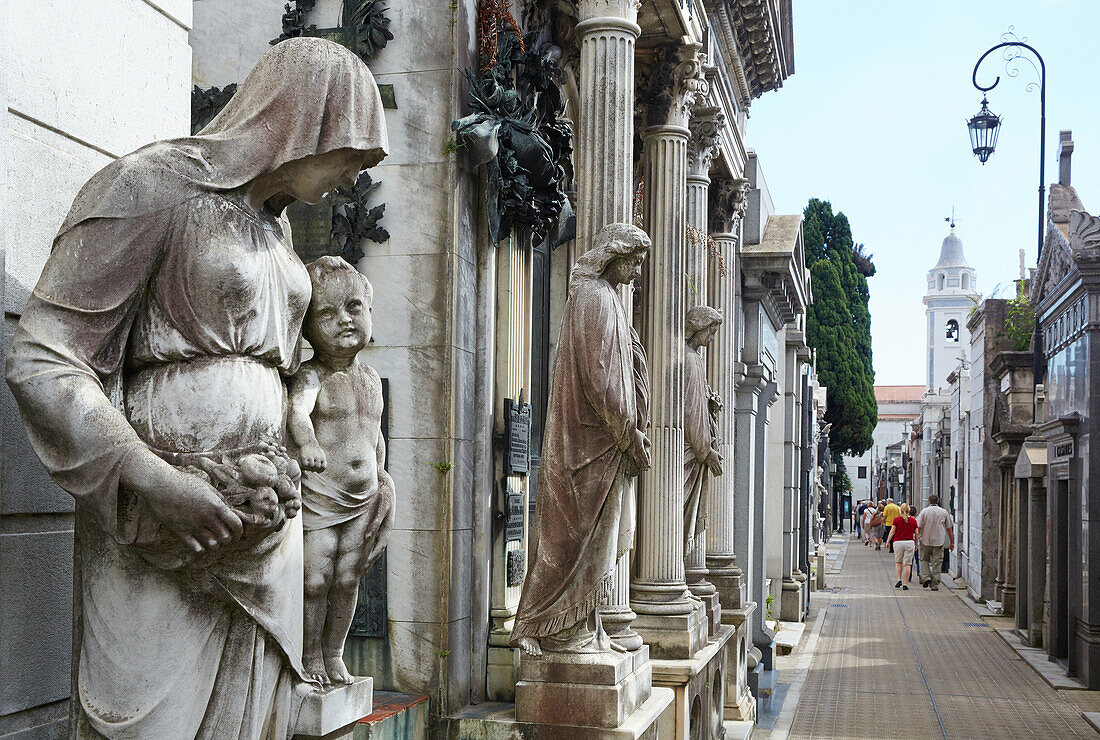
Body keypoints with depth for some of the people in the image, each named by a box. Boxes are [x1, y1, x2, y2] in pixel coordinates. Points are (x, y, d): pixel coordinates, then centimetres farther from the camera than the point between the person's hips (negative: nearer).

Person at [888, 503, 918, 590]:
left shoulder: (896, 519, -3)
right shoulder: (913, 520, 2)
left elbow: (892, 531, -4)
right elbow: (916, 534, 6)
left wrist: (888, 541, 5)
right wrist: (916, 544, 17)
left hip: (898, 542, 0)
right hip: (910, 543, 0)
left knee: (898, 562, 18)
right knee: (907, 564, 2)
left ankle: (899, 579, 3)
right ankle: (905, 584, 0)